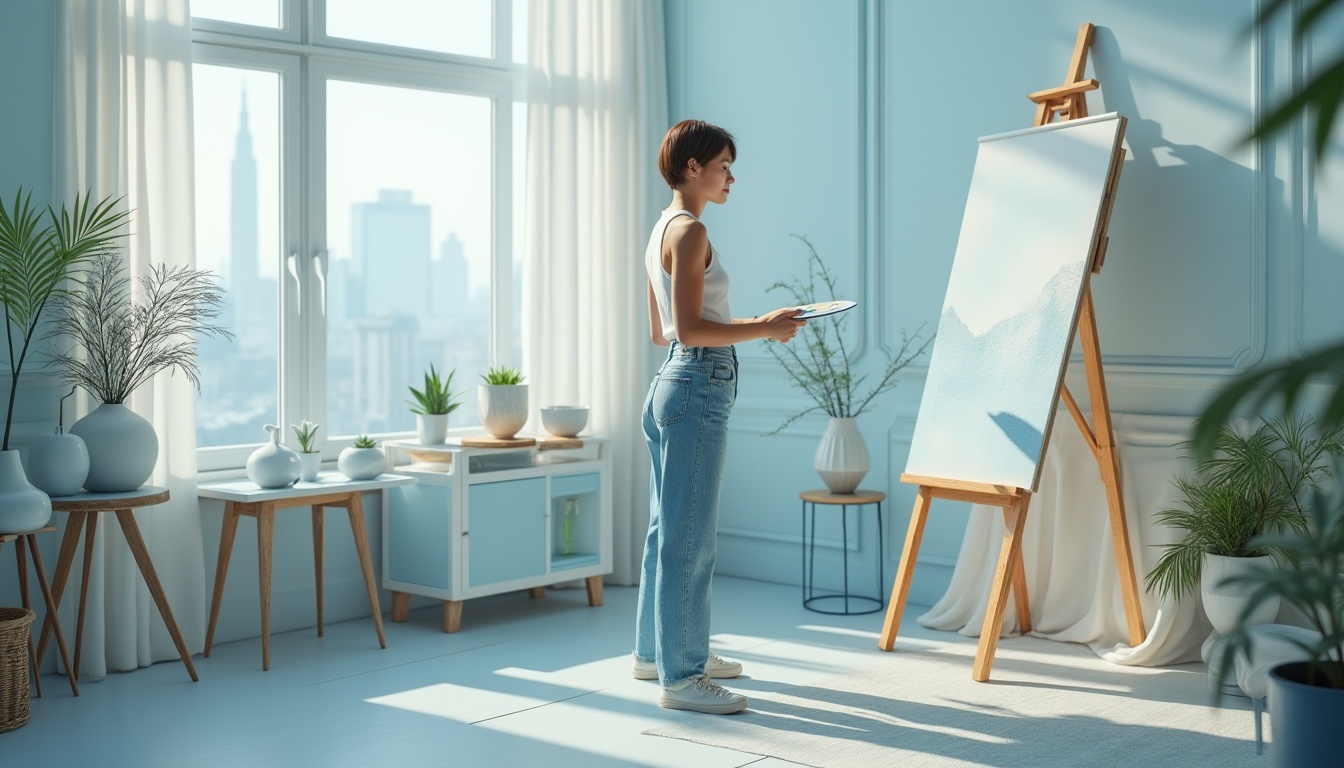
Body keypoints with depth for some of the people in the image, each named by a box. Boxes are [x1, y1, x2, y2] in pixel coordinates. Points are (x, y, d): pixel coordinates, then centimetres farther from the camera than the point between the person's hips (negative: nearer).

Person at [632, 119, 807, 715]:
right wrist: (764, 329, -13)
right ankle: (681, 677, 3)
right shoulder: (690, 231, -14)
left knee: (670, 528, 18)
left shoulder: (662, 231, 15)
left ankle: (657, 650, 29)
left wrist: (755, 325, 21)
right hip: (698, 388, -10)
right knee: (690, 535, -4)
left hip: (671, 384, 10)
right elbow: (690, 331, -20)